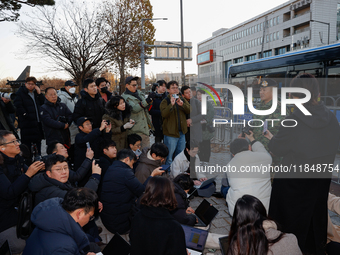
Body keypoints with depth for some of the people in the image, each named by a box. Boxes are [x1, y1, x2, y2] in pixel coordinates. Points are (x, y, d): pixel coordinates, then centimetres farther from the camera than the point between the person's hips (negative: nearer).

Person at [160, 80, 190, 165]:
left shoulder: (182, 99, 11)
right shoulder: (165, 101, -5)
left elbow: (189, 110, 1)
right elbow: (164, 114, -19)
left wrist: (182, 104, -15)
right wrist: (171, 104, -30)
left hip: (182, 132, 6)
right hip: (171, 133, -5)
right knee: (169, 157, 1)